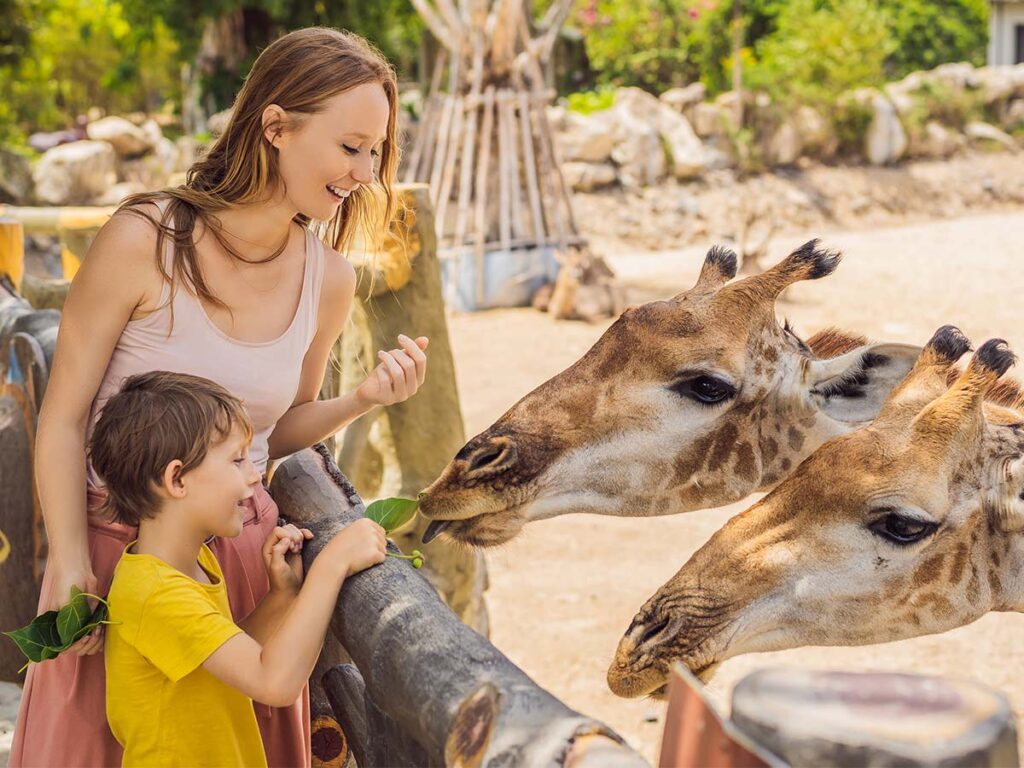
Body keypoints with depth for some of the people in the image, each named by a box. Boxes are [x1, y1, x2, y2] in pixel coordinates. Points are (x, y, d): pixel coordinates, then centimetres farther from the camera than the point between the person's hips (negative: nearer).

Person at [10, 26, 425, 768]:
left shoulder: (329, 279, -2)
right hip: (120, 543, -4)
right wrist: (71, 567, -15)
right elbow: (63, 420, -10)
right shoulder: (144, 241, -16)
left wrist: (362, 400, -6)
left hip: (248, 550, 4)